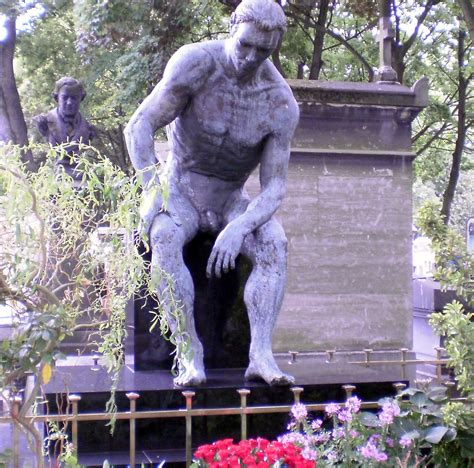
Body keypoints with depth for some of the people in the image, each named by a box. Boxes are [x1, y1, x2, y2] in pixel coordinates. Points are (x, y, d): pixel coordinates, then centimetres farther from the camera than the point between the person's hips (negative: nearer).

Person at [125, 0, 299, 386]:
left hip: (230, 201, 2)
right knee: (165, 238, -35)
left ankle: (260, 354, -34)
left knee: (274, 244, -28)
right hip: (178, 190, -1)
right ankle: (191, 356, -35)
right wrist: (156, 193, -33)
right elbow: (139, 128, -20)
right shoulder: (196, 63, -20)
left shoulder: (281, 104, -16)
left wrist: (237, 230, -37)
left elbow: (274, 188, -18)